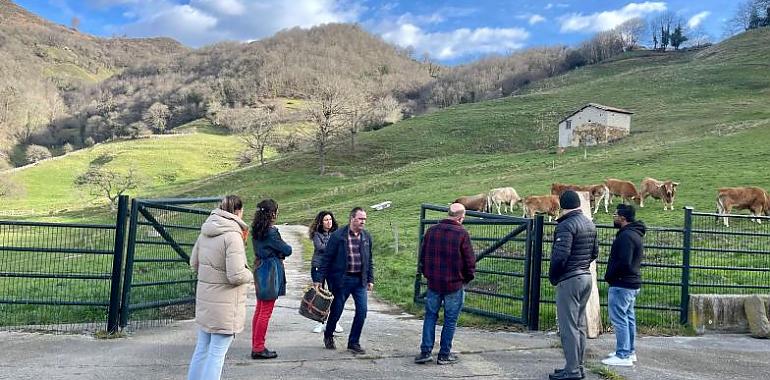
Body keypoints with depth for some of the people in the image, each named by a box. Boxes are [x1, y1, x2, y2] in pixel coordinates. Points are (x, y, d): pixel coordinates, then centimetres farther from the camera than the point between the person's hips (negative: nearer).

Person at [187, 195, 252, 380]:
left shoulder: (205, 232, 4)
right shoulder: (232, 236, -20)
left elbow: (194, 263, 15)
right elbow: (236, 275, -23)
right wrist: (249, 275, -4)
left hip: (204, 300, 8)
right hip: (224, 304, -8)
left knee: (202, 348, 20)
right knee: (217, 353, 2)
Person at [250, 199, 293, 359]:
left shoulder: (257, 231, 8)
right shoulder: (271, 232, -18)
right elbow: (287, 250, -14)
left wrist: (277, 253, -2)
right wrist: (280, 252, 7)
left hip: (259, 269, 9)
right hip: (270, 272, -9)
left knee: (259, 310, 15)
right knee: (265, 312, -1)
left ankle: (256, 346, 21)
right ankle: (259, 348, 4)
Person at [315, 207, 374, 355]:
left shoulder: (367, 236, 4)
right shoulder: (338, 236, -10)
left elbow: (369, 259, 13)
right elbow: (326, 258, -7)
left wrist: (370, 279, 10)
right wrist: (320, 279, -8)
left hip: (360, 280, 4)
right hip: (342, 279, -4)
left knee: (362, 311, -3)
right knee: (336, 310, 9)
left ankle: (354, 343, 12)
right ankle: (328, 336, 35)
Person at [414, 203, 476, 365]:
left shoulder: (432, 230, 2)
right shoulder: (462, 234, -11)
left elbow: (423, 257, 9)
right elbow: (470, 260, -9)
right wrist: (468, 277, 8)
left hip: (433, 283, 4)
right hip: (454, 285, -4)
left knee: (430, 316, 13)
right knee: (450, 320, 8)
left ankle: (425, 352, 10)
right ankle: (444, 355, 14)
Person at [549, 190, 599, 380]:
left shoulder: (567, 225, -17)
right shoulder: (590, 224, 12)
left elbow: (560, 256, -23)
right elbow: (594, 252, 17)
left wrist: (553, 277, -9)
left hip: (569, 280, -9)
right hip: (586, 278, 9)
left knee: (569, 327, -4)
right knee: (580, 325, 15)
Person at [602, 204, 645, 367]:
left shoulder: (626, 236, -20)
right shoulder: (635, 234, 15)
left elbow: (624, 262, -27)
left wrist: (609, 276, -13)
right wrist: (611, 275, 17)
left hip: (621, 284, -11)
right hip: (633, 283, 11)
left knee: (619, 319, -6)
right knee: (629, 317, 17)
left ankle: (623, 356, -4)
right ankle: (630, 351, 27)